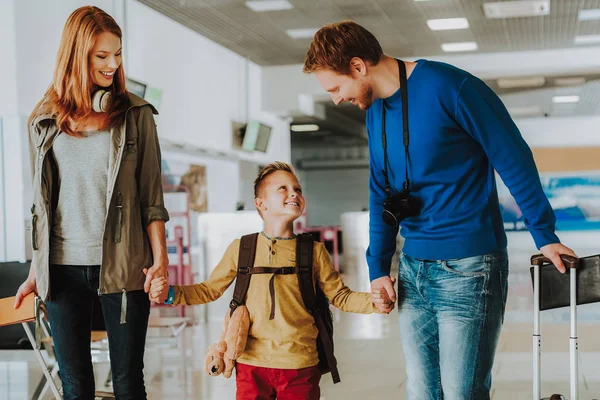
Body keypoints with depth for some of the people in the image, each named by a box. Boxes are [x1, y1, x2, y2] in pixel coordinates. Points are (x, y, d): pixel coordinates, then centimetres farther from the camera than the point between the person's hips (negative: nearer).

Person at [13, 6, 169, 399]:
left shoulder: (135, 115, 2)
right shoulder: (45, 120, 8)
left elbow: (151, 194, 3)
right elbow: (41, 202, 12)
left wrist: (160, 258, -5)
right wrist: (35, 272, 10)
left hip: (122, 266, -2)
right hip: (63, 268, 2)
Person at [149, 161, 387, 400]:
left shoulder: (314, 252, 3)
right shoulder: (241, 249, 3)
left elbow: (340, 297, 6)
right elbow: (210, 289, 11)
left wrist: (374, 301, -12)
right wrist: (171, 294, -3)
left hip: (300, 365, 0)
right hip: (252, 364, 0)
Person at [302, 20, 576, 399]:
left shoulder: (448, 86, -13)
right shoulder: (376, 112, 11)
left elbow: (515, 159, -9)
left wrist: (544, 236, -5)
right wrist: (378, 267, 12)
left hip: (467, 268, -7)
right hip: (413, 271, 7)